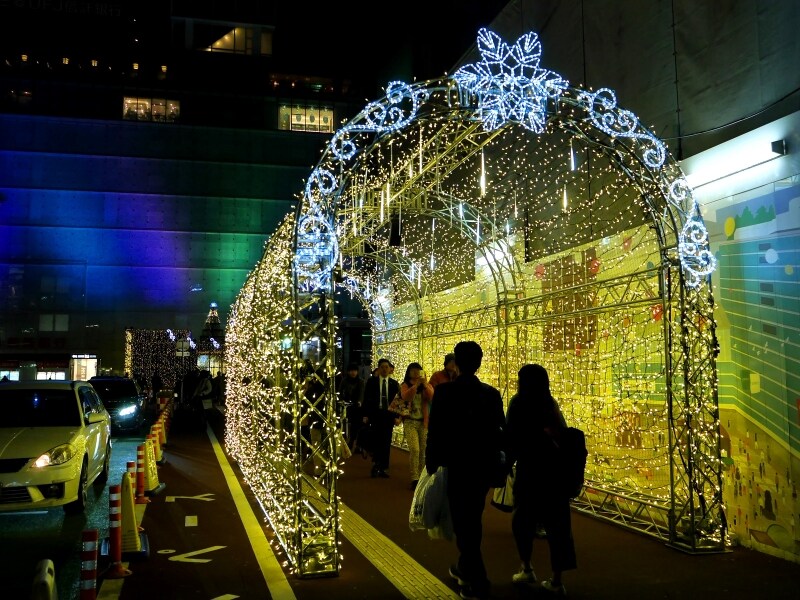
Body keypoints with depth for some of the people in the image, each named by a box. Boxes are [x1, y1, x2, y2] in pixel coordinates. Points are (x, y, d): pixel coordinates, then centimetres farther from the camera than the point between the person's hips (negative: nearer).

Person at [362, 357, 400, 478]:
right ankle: (376, 464, -4)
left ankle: (382, 468, 8)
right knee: (376, 440, -12)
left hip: (388, 416, 2)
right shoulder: (371, 382, 4)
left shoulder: (394, 383, 9)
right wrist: (365, 415, -4)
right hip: (375, 415, -2)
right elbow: (366, 399, 2)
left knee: (386, 443, 3)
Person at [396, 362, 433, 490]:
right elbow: (405, 396, -18)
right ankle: (414, 479, -12)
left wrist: (425, 385, -21)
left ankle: (421, 477, 17)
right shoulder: (405, 385, 3)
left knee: (423, 451, 5)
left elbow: (432, 397, -10)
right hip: (410, 422, -3)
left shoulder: (427, 385, 9)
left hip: (424, 422, 3)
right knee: (414, 449, -16)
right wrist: (416, 384, -24)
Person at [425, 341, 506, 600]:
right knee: (473, 521, 21)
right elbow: (500, 431, 2)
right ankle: (465, 568, 37)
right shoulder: (492, 393, -2)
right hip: (484, 466, 5)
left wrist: (431, 462, -1)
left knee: (462, 523, 4)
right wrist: (496, 461, 15)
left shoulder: (444, 391, -13)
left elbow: (435, 430, -13)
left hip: (458, 466, -5)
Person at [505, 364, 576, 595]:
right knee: (556, 521, 6)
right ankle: (557, 580, 8)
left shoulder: (520, 402, -4)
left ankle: (526, 568, 15)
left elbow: (511, 437, -7)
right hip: (556, 468, 4)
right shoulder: (551, 402, 7)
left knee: (522, 518, 15)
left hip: (530, 469, -4)